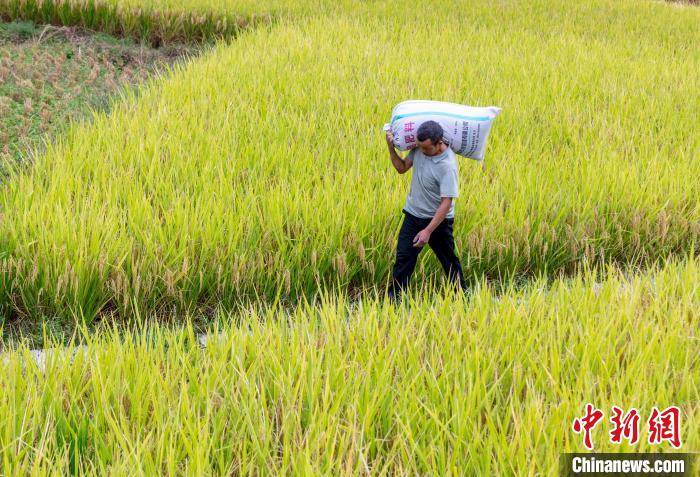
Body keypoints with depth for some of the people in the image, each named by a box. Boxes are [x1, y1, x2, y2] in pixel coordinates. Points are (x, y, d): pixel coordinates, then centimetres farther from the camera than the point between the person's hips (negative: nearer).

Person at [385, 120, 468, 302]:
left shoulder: (447, 166, -29)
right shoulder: (419, 149, -9)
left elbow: (446, 202, -27)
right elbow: (402, 168, 7)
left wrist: (428, 231, -29)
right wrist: (391, 147, -11)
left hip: (439, 220, -5)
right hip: (414, 214, 5)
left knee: (449, 260, 12)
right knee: (403, 257, 1)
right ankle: (393, 297, 5)